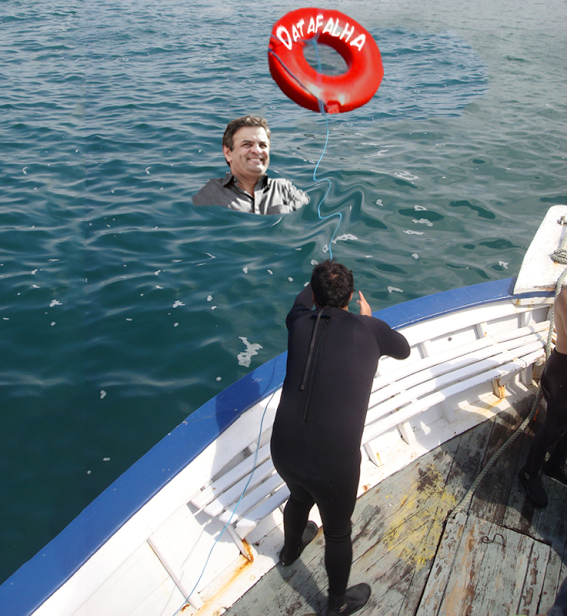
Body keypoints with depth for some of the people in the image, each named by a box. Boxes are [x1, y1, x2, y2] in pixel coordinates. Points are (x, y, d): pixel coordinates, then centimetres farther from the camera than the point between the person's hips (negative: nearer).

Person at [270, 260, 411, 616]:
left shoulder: (299, 322, 0)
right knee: (338, 532, 23)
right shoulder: (369, 329, -7)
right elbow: (403, 349, 15)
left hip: (283, 451, 4)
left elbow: (303, 300, 26)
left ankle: (291, 550, 67)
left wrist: (318, 282, 46)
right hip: (333, 462, -4)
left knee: (300, 497, 36)